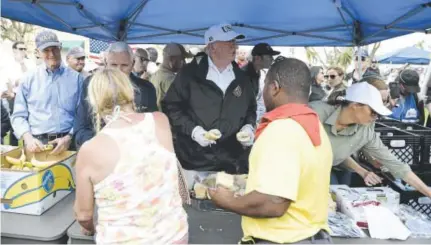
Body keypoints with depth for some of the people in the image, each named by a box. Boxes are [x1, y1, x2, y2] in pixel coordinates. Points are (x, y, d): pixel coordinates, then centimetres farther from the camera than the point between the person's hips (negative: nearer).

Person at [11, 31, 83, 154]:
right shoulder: (29, 79, 9)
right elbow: (18, 116, 9)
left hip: (67, 143, 0)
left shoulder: (76, 78, 6)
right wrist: (28, 138, -8)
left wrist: (69, 137, -9)